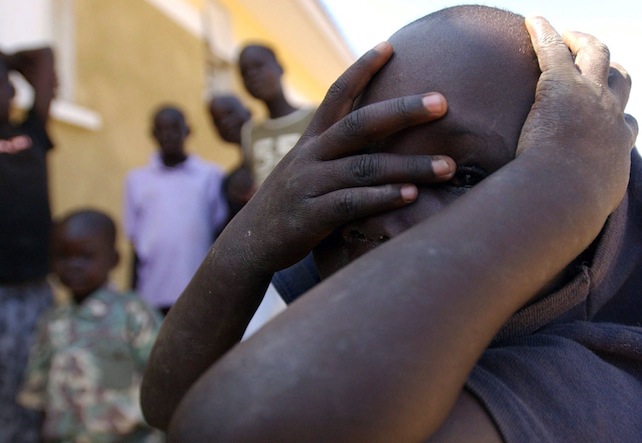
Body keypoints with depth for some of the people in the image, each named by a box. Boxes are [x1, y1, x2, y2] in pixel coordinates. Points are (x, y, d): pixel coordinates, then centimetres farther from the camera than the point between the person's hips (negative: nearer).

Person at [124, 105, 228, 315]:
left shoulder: (211, 176, 3)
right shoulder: (137, 179, 9)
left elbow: (221, 231, 7)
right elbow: (134, 238, 11)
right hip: (153, 293, 1)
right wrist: (133, 296, 9)